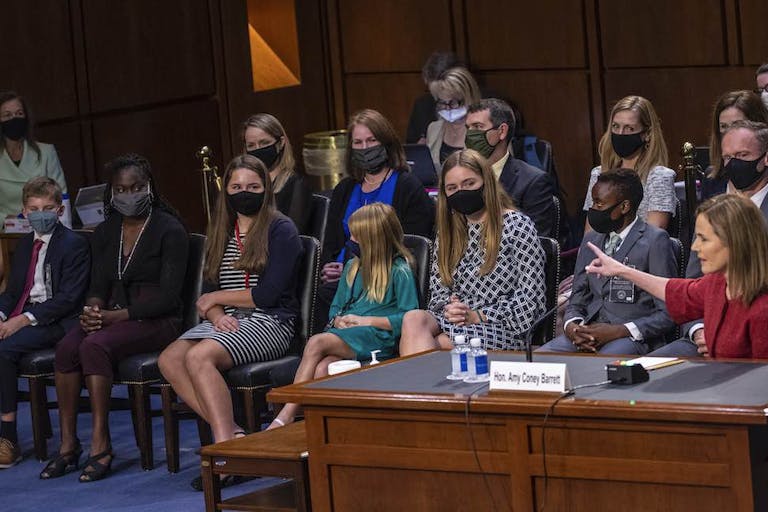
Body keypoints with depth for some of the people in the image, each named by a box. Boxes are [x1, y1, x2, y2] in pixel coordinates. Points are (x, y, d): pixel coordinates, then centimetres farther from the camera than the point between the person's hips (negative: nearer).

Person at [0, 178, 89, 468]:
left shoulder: (74, 245, -4)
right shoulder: (25, 245, 20)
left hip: (57, 322, -7)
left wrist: (26, 319, -20)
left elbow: (69, 298, -13)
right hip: (24, 316, 7)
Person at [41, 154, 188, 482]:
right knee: (66, 347, -26)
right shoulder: (105, 233, 16)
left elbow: (168, 295, -11)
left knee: (95, 346, -33)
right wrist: (91, 310, -12)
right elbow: (98, 287, 13)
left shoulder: (169, 230, -4)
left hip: (158, 321, -5)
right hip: (112, 318, 6)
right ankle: (67, 445, -22)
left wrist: (115, 315, -19)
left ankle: (100, 446, -31)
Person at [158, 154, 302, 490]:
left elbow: (269, 293, -10)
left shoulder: (281, 230, -1)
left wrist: (216, 298, -2)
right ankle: (231, 432, -25)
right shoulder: (221, 233, 20)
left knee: (199, 357, -32)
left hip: (269, 322, -7)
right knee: (169, 359, -21)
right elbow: (208, 292, 14)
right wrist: (216, 315, -10)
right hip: (227, 322, 7)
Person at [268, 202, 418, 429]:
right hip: (345, 334, 6)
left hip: (377, 337, -6)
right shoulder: (352, 267, 23)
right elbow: (336, 306, 28)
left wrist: (367, 320, -9)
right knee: (322, 369, -31)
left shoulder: (399, 271, 1)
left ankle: (286, 416, -31)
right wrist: (338, 321, 4)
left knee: (317, 342, -31)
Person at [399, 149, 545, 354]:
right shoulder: (448, 231, 19)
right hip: (451, 322, 5)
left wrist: (478, 316, -11)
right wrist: (448, 310, -6)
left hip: (502, 330, -5)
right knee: (413, 318, -30)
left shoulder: (516, 226, 1)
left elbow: (531, 301, -6)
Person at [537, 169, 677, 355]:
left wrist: (619, 331, -16)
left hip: (633, 338, -6)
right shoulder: (590, 240, 19)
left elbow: (668, 314, -5)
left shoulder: (655, 240, -1)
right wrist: (571, 326, -4)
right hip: (589, 332, 6)